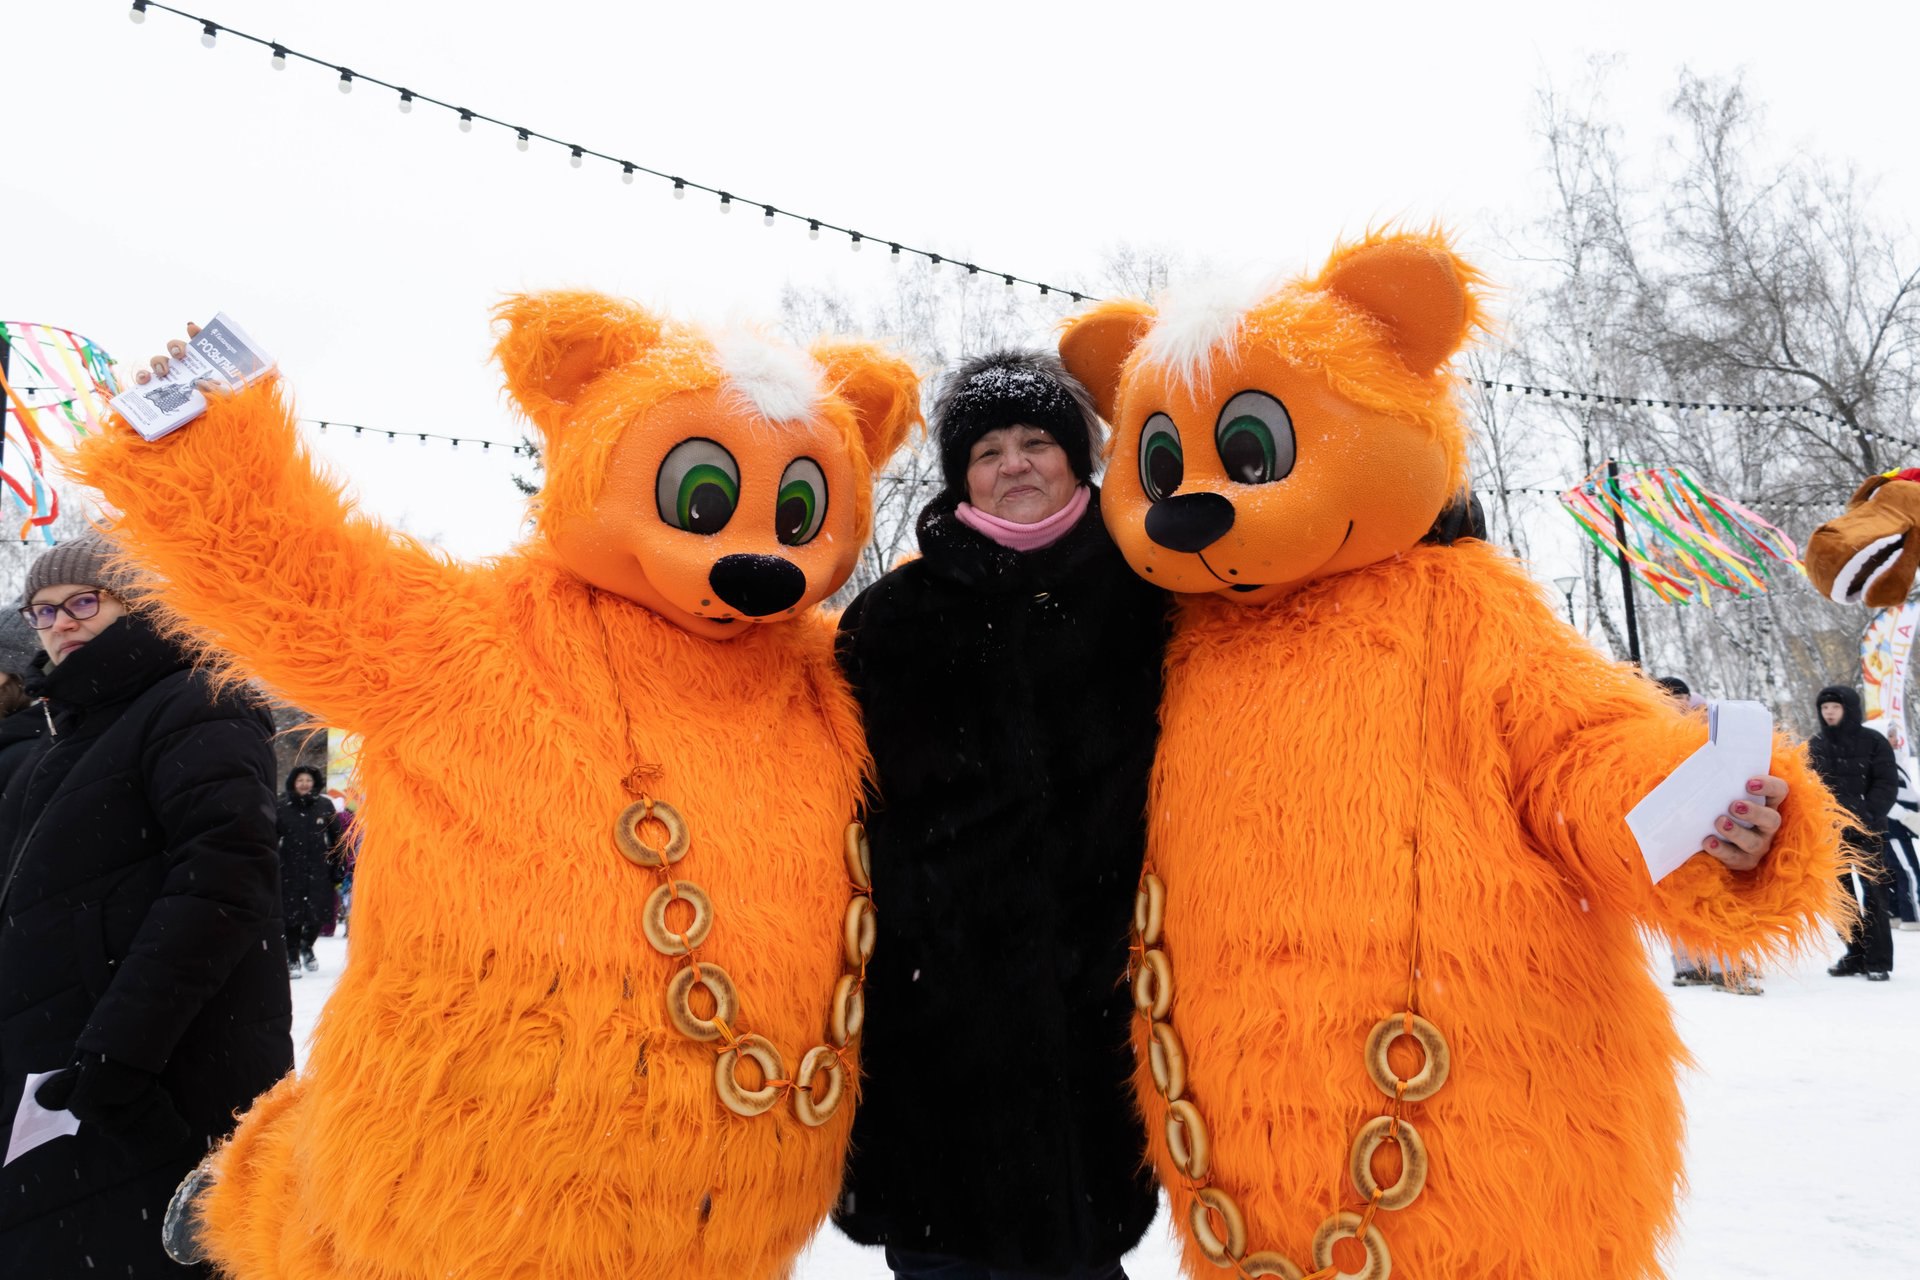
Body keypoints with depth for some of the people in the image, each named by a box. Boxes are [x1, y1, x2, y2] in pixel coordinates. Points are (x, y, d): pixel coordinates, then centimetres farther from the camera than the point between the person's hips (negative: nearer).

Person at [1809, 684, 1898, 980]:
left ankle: (1878, 959, 0)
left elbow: (1887, 784, -5)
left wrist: (1867, 815, -17)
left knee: (1871, 891, -5)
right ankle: (1856, 953, 16)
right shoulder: (1816, 745, 9)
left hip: (1864, 830, -4)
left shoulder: (1873, 742, -2)